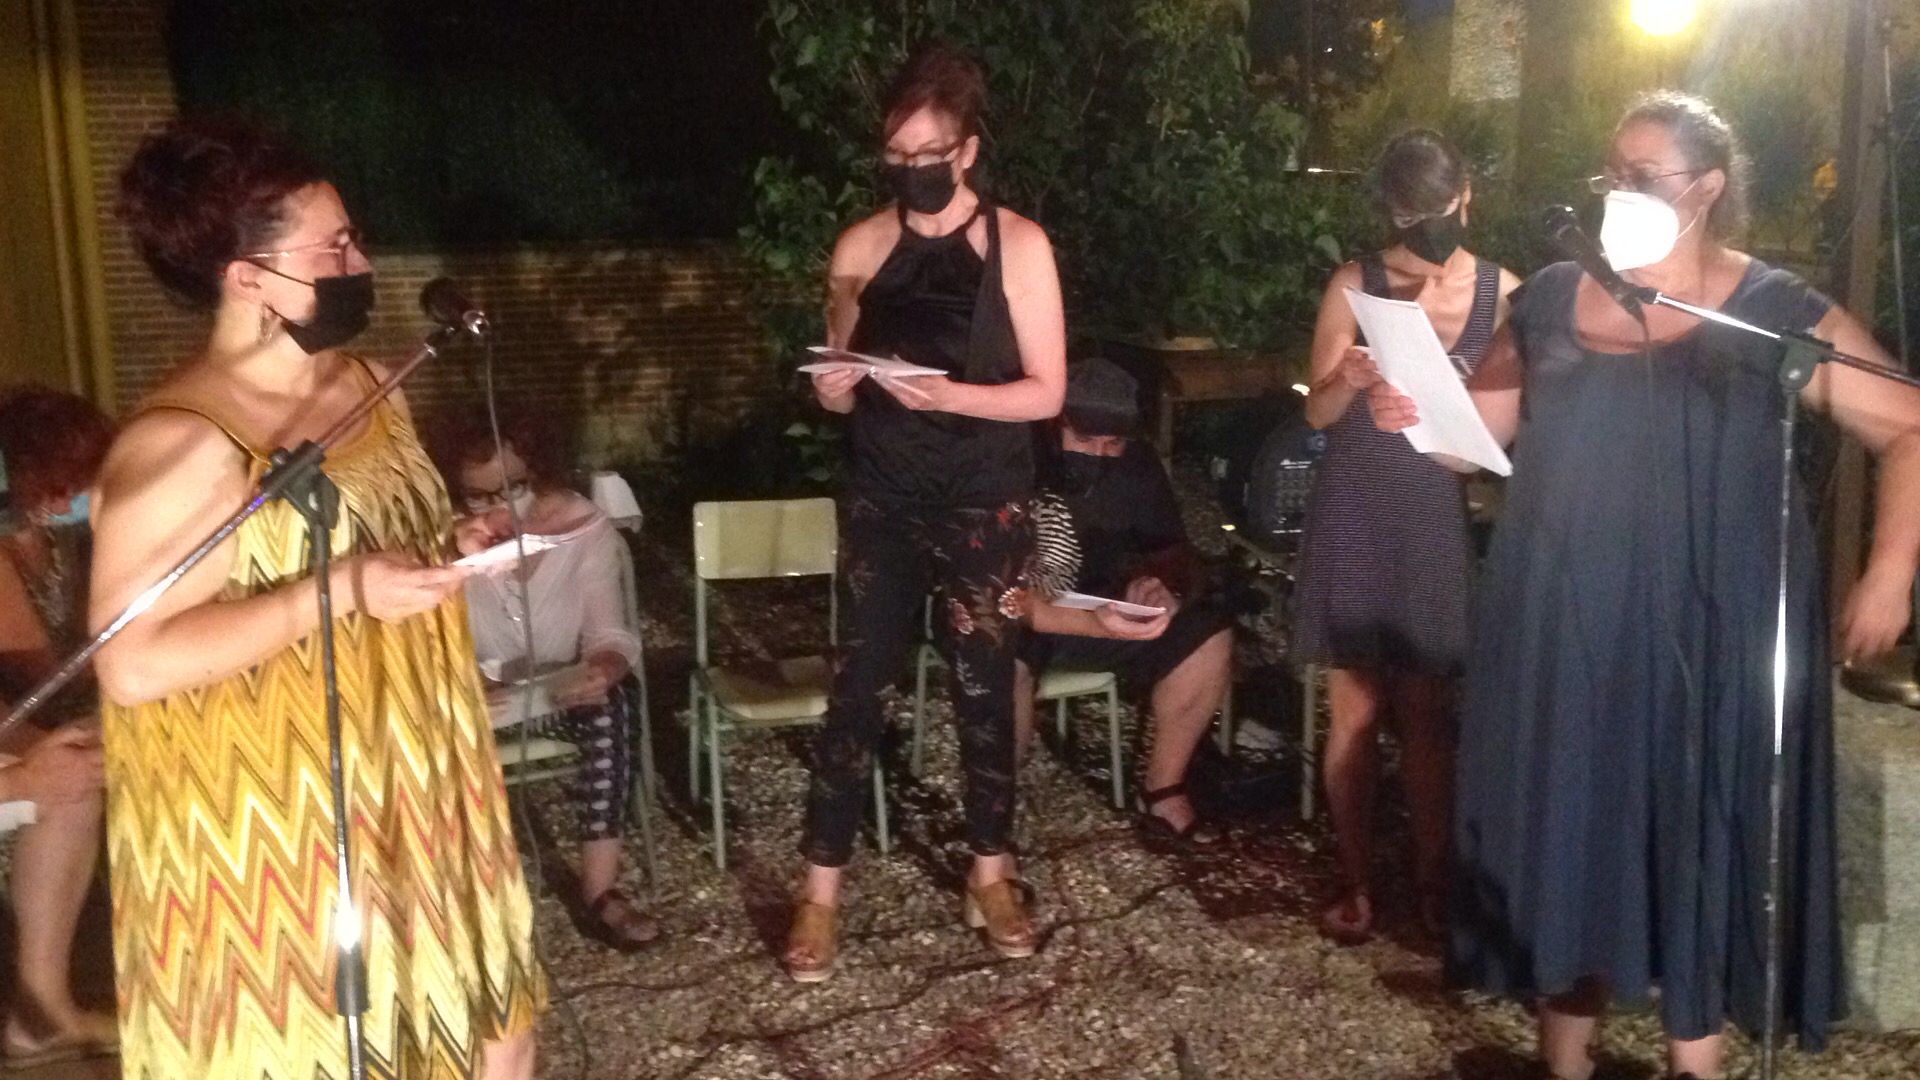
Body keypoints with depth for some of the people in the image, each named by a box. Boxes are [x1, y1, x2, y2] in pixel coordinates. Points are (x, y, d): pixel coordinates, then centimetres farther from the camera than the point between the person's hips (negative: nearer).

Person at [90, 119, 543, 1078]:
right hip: (278, 830, -8)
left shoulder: (364, 384, 8)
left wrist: (453, 549, 1)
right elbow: (132, 665, -26)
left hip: (407, 799, 8)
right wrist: (340, 593, -28)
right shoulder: (181, 445, -20)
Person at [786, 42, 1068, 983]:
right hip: (882, 501, 2)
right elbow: (840, 385, 9)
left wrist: (948, 395, -23)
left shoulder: (1018, 245, -5)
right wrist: (832, 385, -15)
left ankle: (990, 872, 26)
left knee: (984, 686, 9)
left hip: (986, 507, -1)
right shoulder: (860, 247, 2)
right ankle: (821, 890, 11)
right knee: (856, 685, 1)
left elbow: (1046, 391, -8)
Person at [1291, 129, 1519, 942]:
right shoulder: (1355, 285, -4)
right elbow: (1318, 412, -4)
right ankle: (1355, 881, 18)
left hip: (1441, 515, 1)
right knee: (1355, 709, 4)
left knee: (1426, 712, 7)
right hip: (1355, 513, 0)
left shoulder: (1502, 293, -1)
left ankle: (1432, 878, 22)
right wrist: (1347, 381, -26)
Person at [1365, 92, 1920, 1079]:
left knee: (1698, 846, 5)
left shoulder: (1776, 312, -2)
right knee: (1568, 836, 10)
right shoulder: (1550, 299, 7)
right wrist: (1416, 413, -10)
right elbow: (1477, 433, 11)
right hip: (1564, 632, 3)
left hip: (1708, 638, -3)